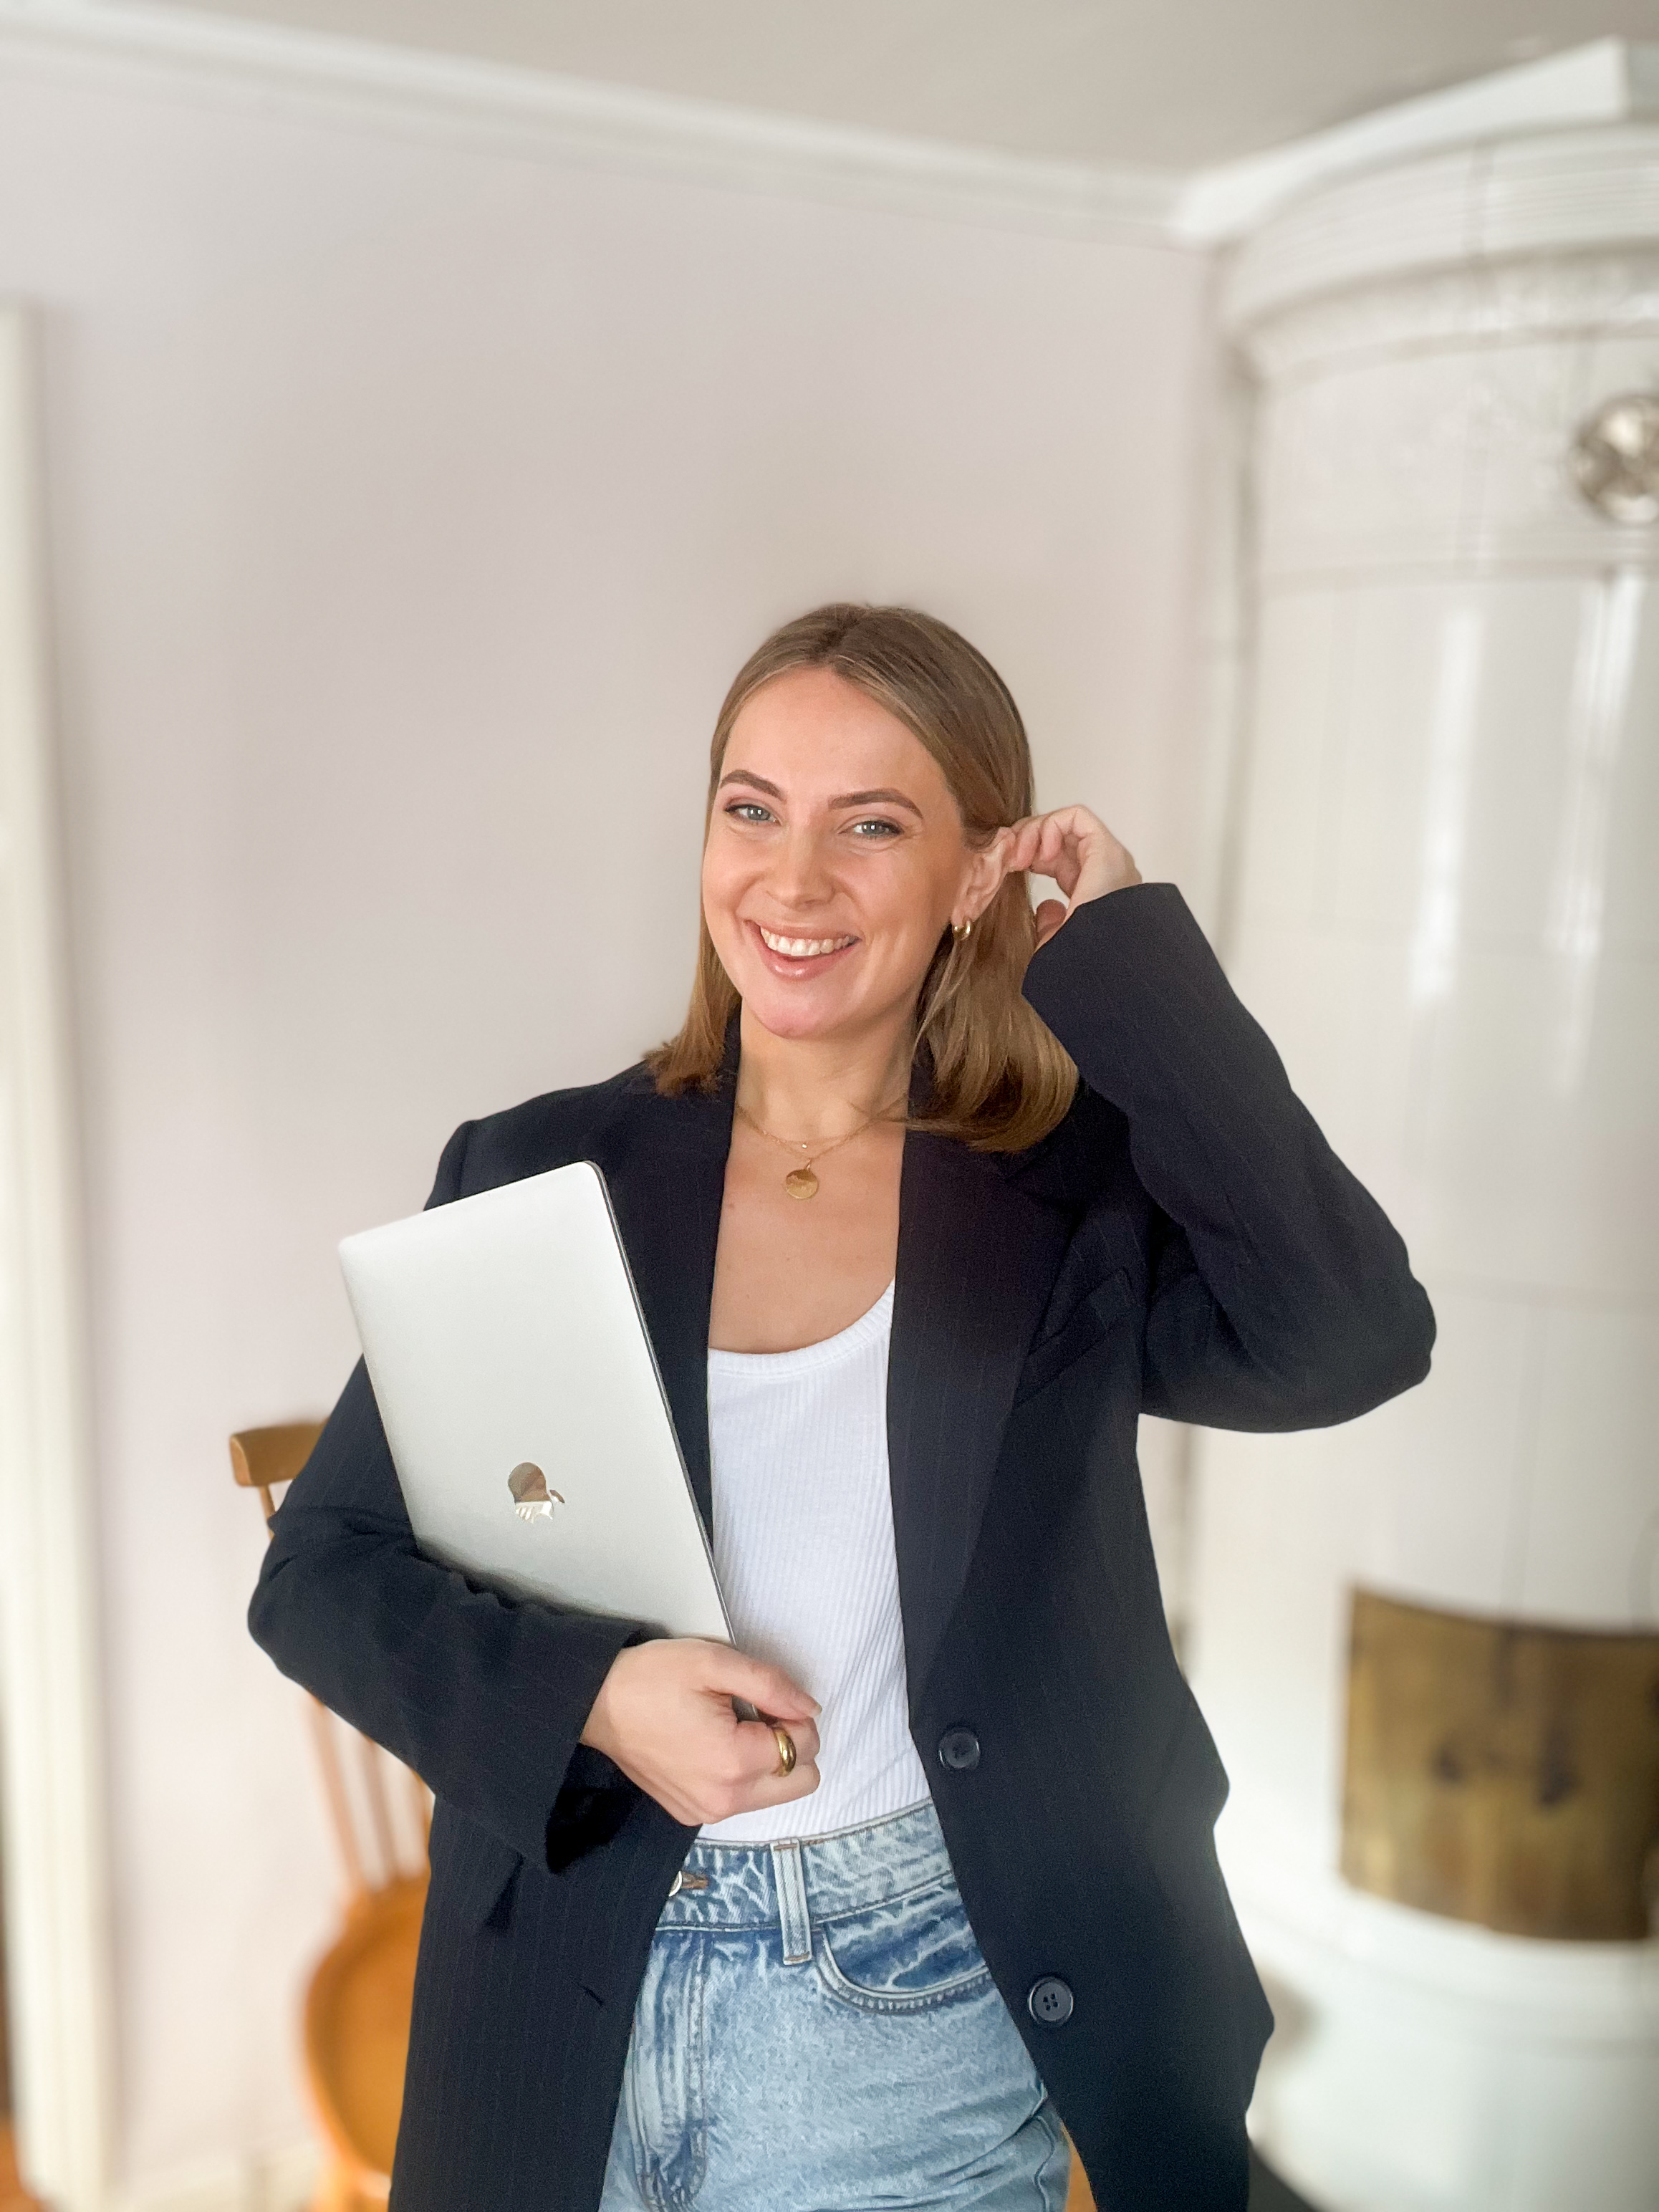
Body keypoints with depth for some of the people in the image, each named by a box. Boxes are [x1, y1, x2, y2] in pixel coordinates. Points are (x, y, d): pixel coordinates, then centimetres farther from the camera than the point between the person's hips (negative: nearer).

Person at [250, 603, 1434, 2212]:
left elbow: (1351, 1344, -26)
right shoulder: (537, 1175, -5)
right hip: (570, 2012, 2)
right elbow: (319, 1570, -2)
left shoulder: (1078, 1194, -7)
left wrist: (1126, 947, -18)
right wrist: (589, 1696, -20)